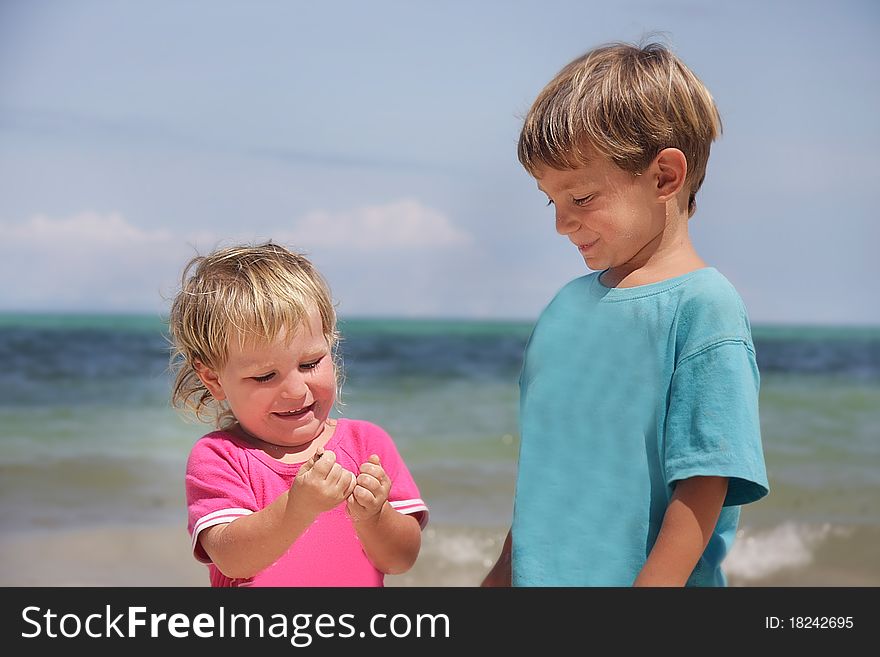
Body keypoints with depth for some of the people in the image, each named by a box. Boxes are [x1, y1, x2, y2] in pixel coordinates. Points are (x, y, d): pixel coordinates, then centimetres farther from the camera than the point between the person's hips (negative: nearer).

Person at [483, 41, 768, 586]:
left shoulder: (704, 307, -13)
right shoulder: (566, 305, 7)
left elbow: (703, 490, -16)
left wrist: (652, 582, -19)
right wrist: (504, 575, 13)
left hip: (643, 577, -6)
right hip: (540, 576, 6)